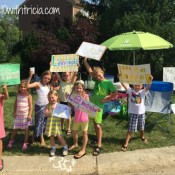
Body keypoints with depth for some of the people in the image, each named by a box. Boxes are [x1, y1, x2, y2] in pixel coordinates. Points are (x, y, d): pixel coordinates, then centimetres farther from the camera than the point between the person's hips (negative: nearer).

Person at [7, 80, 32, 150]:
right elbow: (15, 104, 11)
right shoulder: (18, 95, 3)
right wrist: (14, 112, 6)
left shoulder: (28, 95, -11)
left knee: (26, 128, 4)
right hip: (18, 114, 4)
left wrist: (30, 115, -15)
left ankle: (25, 143, 15)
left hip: (26, 115, -4)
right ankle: (11, 141, 30)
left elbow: (30, 106, -11)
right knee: (15, 128, 13)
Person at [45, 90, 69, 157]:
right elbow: (46, 114, -8)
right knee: (51, 136, 10)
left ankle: (65, 148, 15)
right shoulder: (48, 106, 1)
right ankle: (53, 148, 28)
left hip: (57, 123, -3)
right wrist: (51, 110, -18)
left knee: (59, 136, -2)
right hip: (50, 123, 3)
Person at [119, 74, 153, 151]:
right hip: (132, 113, -1)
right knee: (130, 128, 0)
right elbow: (124, 85, -20)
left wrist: (150, 80, -45)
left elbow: (148, 87, -26)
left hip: (141, 112, 2)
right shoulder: (130, 91, -8)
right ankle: (126, 143, 6)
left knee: (141, 127, 22)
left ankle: (142, 136, 51)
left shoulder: (143, 92, -8)